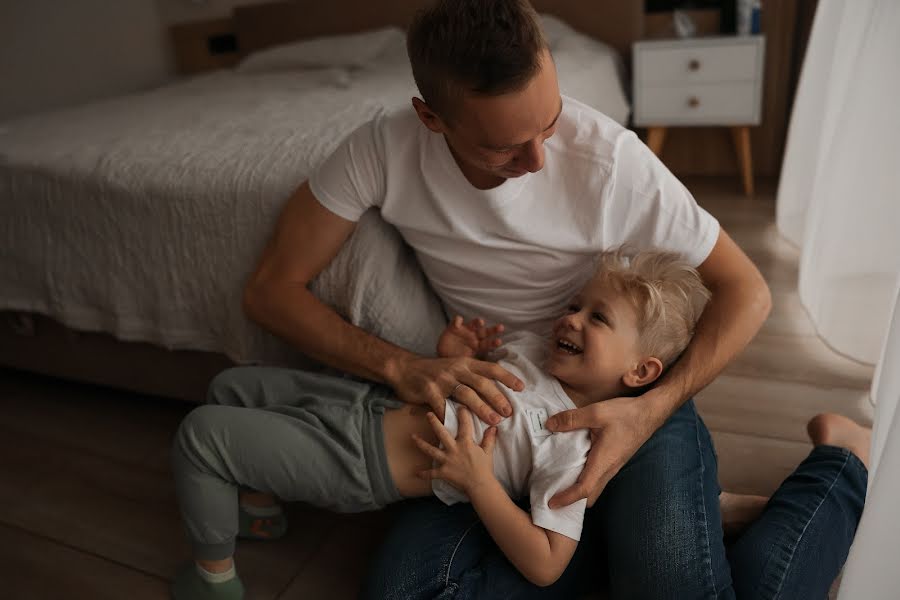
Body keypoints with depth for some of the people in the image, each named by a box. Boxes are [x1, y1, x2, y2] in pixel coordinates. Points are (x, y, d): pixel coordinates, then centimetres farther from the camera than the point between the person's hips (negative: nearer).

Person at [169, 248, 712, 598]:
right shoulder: (535, 346, 2)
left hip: (357, 463, -8)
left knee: (199, 433, -9)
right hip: (371, 401, 8)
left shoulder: (576, 447, -20)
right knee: (231, 386, 19)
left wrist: (478, 481, -26)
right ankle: (259, 512, 37)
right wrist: (454, 354, -7)